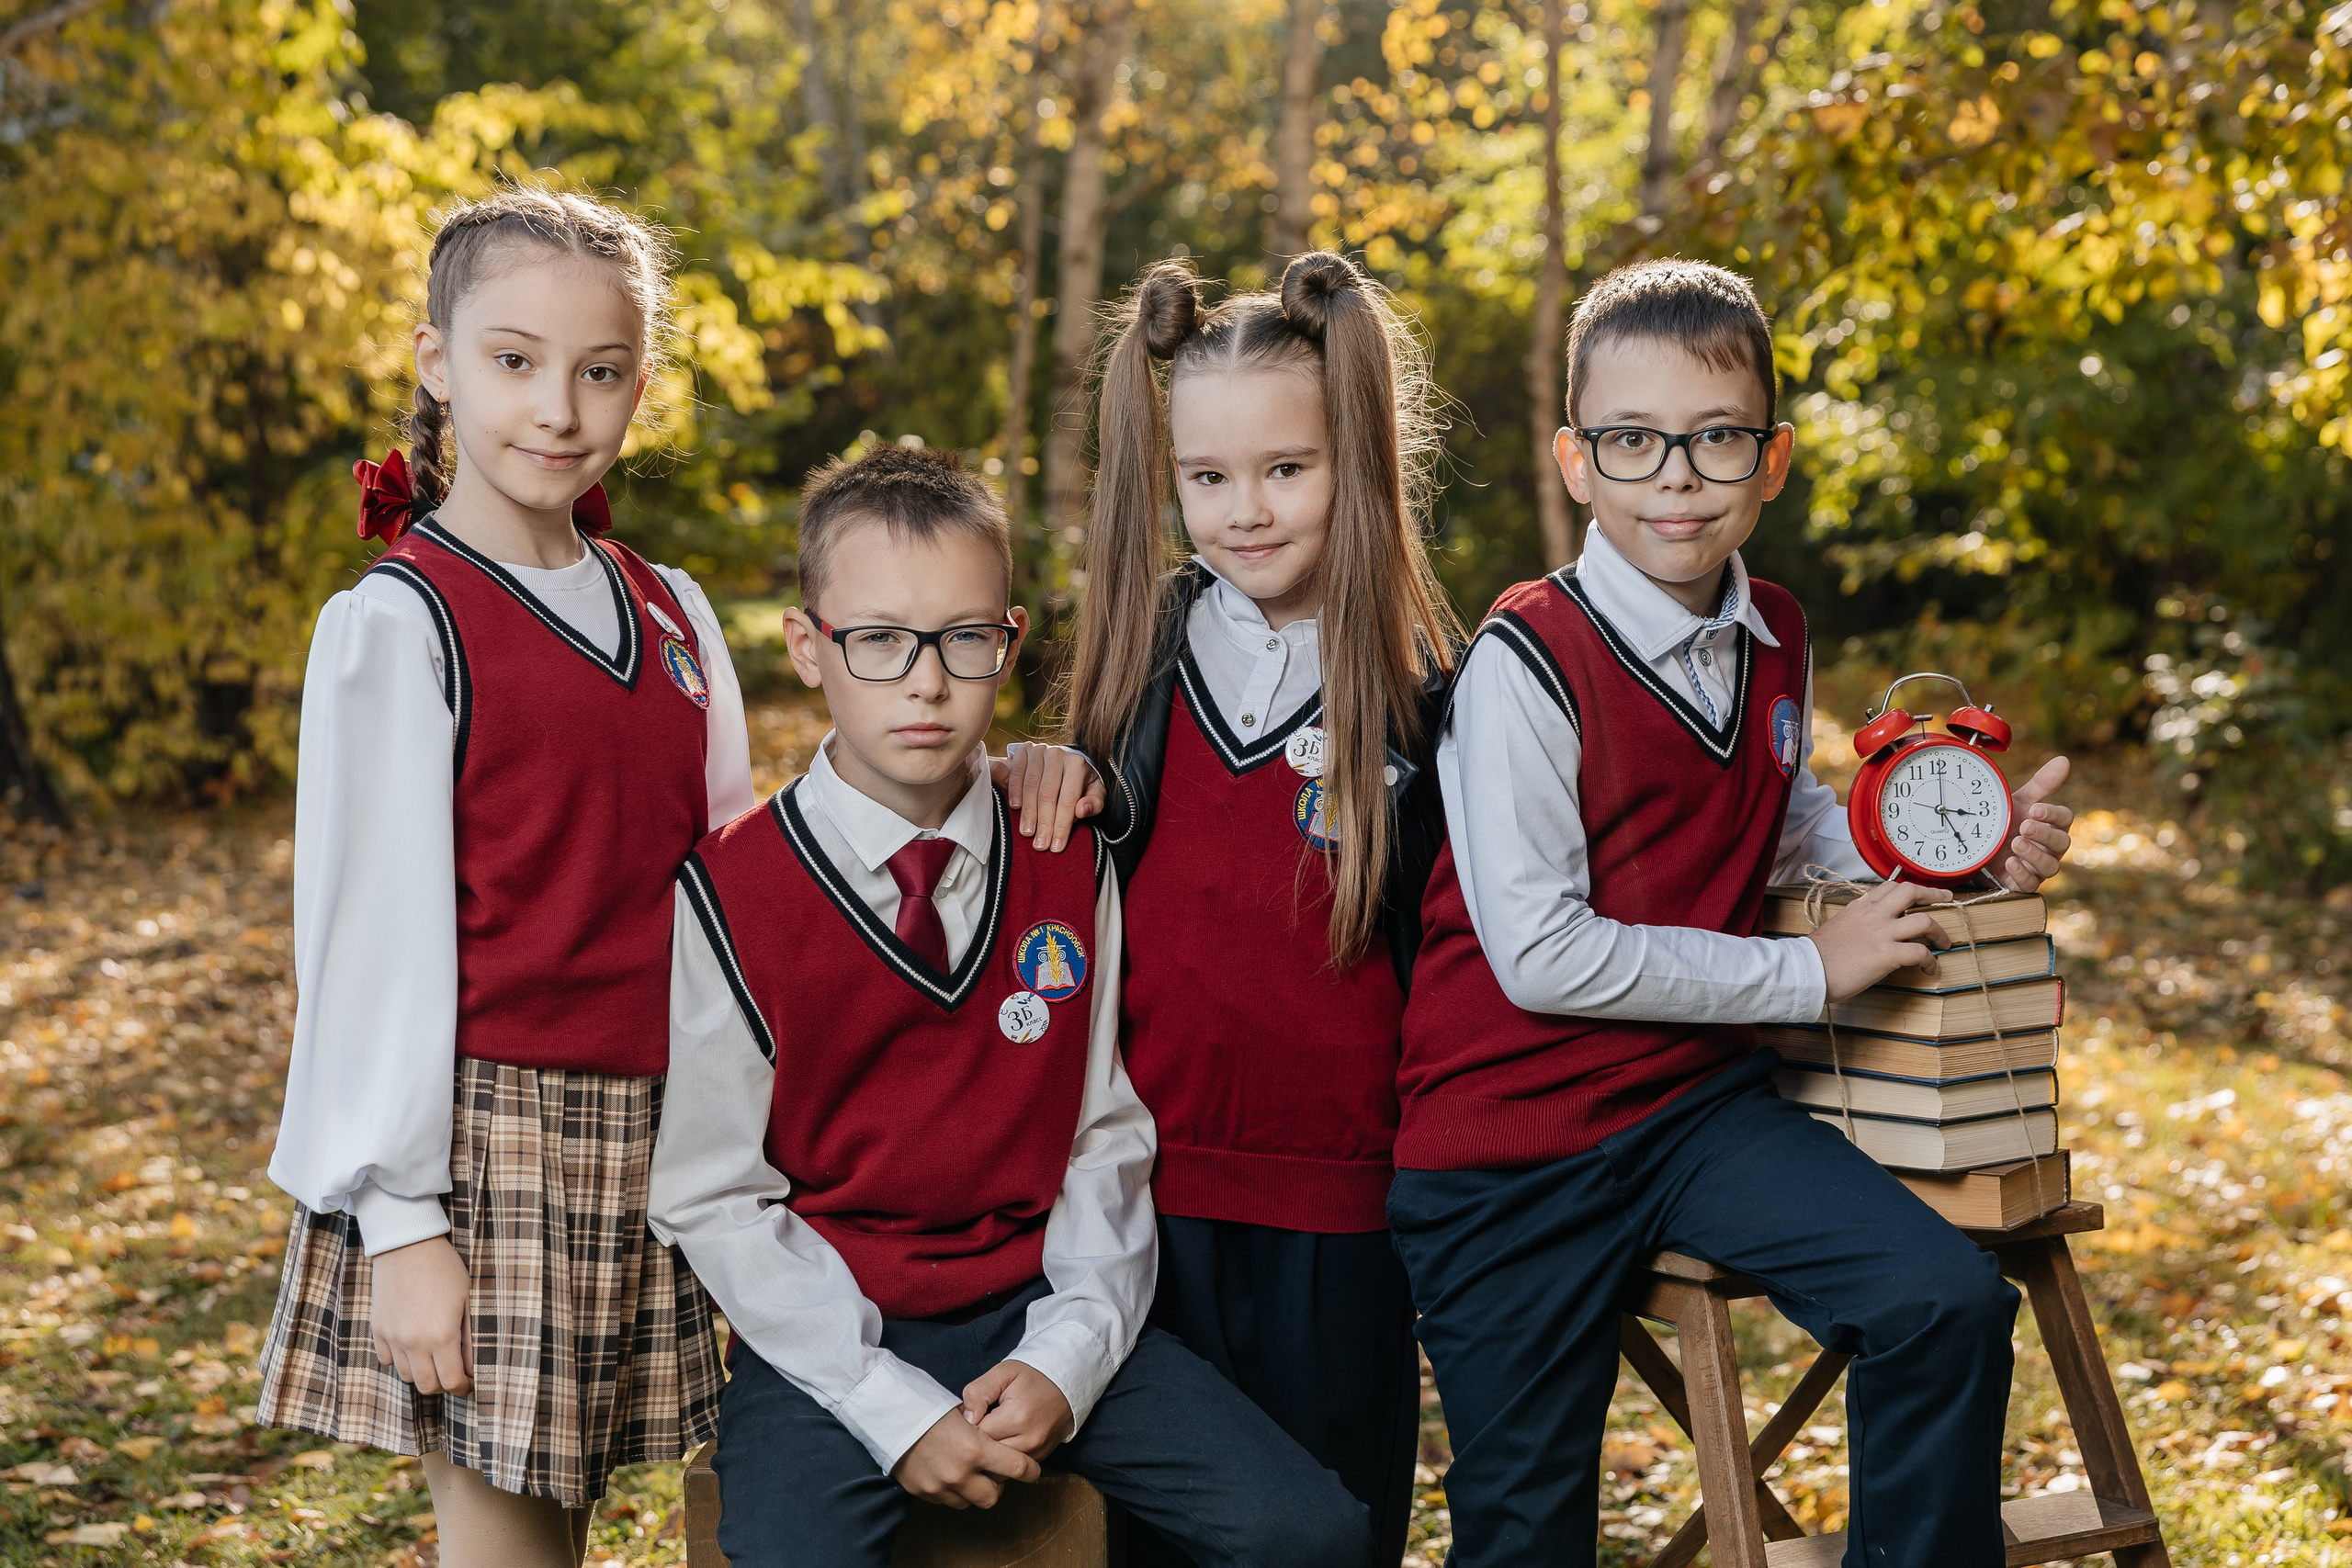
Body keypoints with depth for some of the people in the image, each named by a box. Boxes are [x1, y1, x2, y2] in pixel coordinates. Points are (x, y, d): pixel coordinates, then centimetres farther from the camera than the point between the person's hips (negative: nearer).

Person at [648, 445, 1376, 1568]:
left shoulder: (1069, 870, 4)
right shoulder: (731, 892, -7)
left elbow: (1104, 1143, 6)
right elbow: (714, 1199, -7)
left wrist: (1064, 1359, -10)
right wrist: (898, 1412, -14)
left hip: (1037, 1311, 3)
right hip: (831, 1338, -3)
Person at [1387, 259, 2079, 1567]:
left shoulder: (1775, 640, 4)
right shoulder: (1526, 664, -18)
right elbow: (1540, 955, -22)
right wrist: (1808, 973, -16)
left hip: (1700, 1103, 5)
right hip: (1513, 1140, -5)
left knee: (1948, 1301, -13)